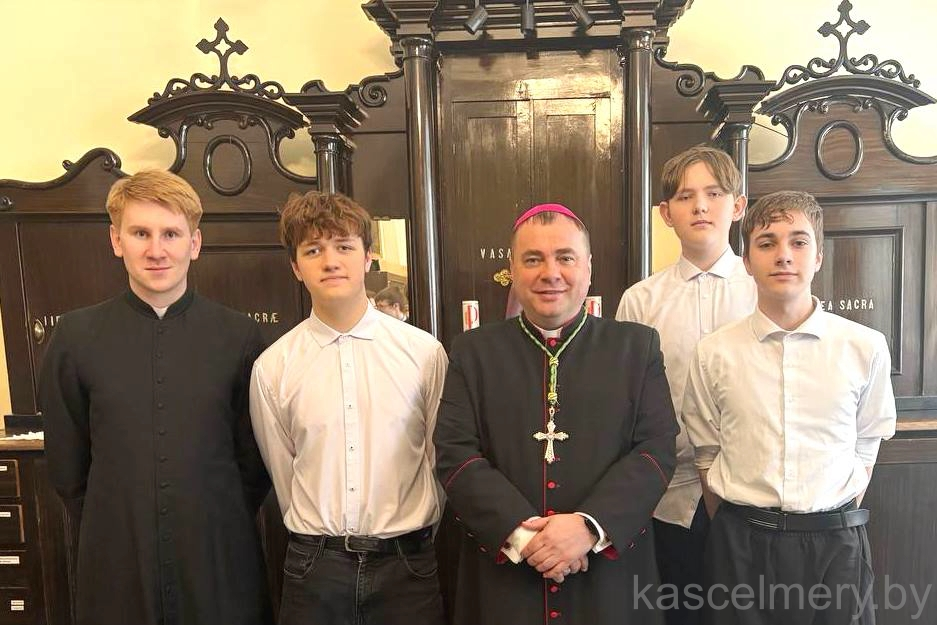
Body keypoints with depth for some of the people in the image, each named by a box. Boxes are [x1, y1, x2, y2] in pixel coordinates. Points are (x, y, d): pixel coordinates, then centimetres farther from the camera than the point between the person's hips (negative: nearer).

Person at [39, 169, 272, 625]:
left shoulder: (239, 336, -7)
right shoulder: (75, 336, -4)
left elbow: (256, 456, 2)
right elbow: (66, 466, 4)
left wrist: (218, 525, 5)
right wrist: (115, 533, 6)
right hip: (116, 568, 1)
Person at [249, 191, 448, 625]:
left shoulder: (425, 352, -7)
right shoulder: (272, 367, -5)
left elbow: (441, 459, 4)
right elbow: (284, 475, 6)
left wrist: (410, 545, 10)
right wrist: (319, 539, 11)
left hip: (408, 562, 0)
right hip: (314, 568, 1)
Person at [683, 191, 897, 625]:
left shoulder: (865, 347, -4)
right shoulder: (714, 353, -5)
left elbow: (864, 449, 5)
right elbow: (707, 455, 3)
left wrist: (836, 522, 4)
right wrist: (733, 534, 4)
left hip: (836, 540, 1)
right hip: (741, 543, 0)